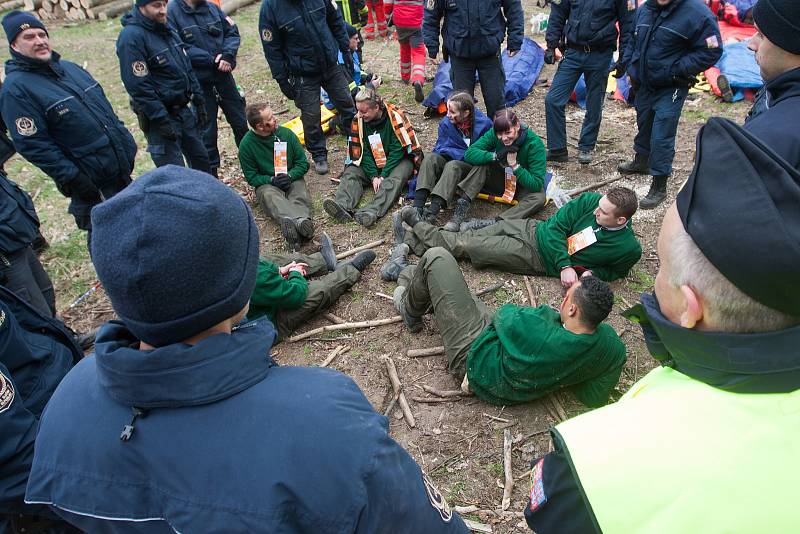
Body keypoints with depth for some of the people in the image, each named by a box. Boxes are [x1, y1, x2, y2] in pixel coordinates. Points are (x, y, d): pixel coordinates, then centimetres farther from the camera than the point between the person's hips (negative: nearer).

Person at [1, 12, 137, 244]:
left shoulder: (68, 67, 9)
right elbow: (33, 145, -18)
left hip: (122, 171, 7)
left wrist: (127, 143, 12)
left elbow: (104, 107, 17)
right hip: (91, 186, -7)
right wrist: (74, 181, -21)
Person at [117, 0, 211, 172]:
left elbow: (187, 68, 17)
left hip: (184, 110, 8)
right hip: (160, 117, -8)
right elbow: (138, 85, -21)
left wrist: (199, 101, 12)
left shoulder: (167, 29, 9)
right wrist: (162, 120, -23)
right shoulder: (132, 37, -16)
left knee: (201, 160, 18)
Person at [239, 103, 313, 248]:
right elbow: (251, 177, 0)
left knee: (301, 195, -32)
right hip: (266, 183, -2)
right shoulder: (246, 145, -5)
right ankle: (300, 220, -69)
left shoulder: (286, 133, 0)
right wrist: (272, 180, -19)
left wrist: (289, 176, -15)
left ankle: (290, 223, -66)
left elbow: (303, 163, 4)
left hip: (292, 179, 2)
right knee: (269, 195, -37)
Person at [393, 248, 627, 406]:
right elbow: (596, 398, -7)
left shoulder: (535, 333, -40)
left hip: (472, 355, -7)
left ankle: (409, 309, 28)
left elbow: (503, 315, -16)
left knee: (436, 257, 0)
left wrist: (550, 313, -3)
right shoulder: (610, 343, -22)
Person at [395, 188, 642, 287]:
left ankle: (419, 227, 14)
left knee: (466, 246, -5)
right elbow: (556, 226, -9)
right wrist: (565, 265, -20)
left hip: (538, 258, -3)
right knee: (468, 237, 0)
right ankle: (413, 238, 17)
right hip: (535, 230, 3)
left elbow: (616, 270, 5)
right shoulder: (590, 201, -10)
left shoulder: (629, 248, -15)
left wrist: (592, 272, -16)